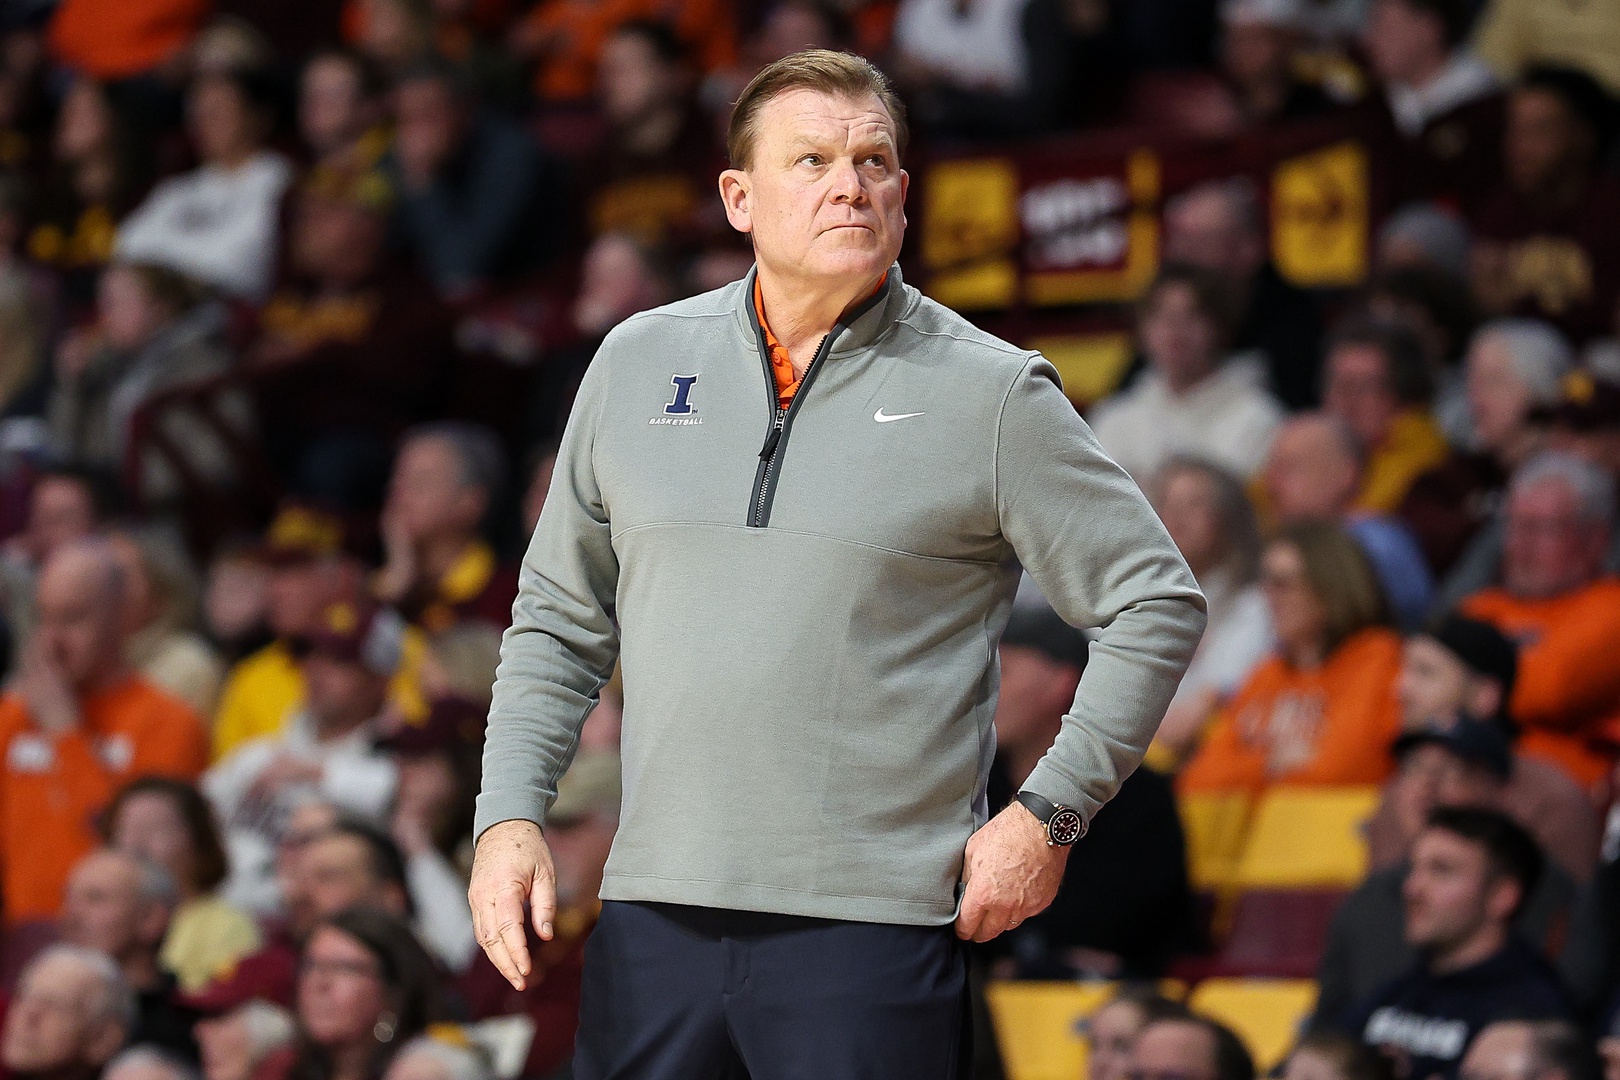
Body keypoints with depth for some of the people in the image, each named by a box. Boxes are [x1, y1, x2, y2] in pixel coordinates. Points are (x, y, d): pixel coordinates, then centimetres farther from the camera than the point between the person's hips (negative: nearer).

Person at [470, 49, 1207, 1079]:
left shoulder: (993, 393, 0)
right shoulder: (638, 363, 11)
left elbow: (1159, 602, 3)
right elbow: (559, 619, 18)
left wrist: (1048, 814, -3)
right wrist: (510, 816, 6)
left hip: (873, 926, -3)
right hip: (656, 913, 3)